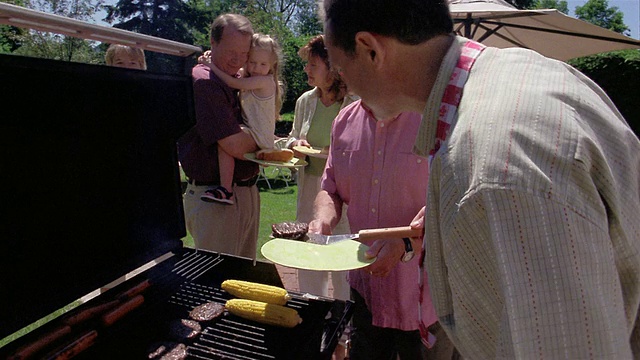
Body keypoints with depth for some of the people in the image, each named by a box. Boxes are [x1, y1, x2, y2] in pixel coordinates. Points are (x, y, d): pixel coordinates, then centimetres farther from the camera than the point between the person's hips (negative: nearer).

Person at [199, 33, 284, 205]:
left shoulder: (266, 81, -11)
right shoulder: (251, 80, 18)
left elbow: (234, 83, -17)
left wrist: (212, 66, -8)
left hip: (260, 138, -11)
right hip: (252, 134, 11)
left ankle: (225, 190, -28)